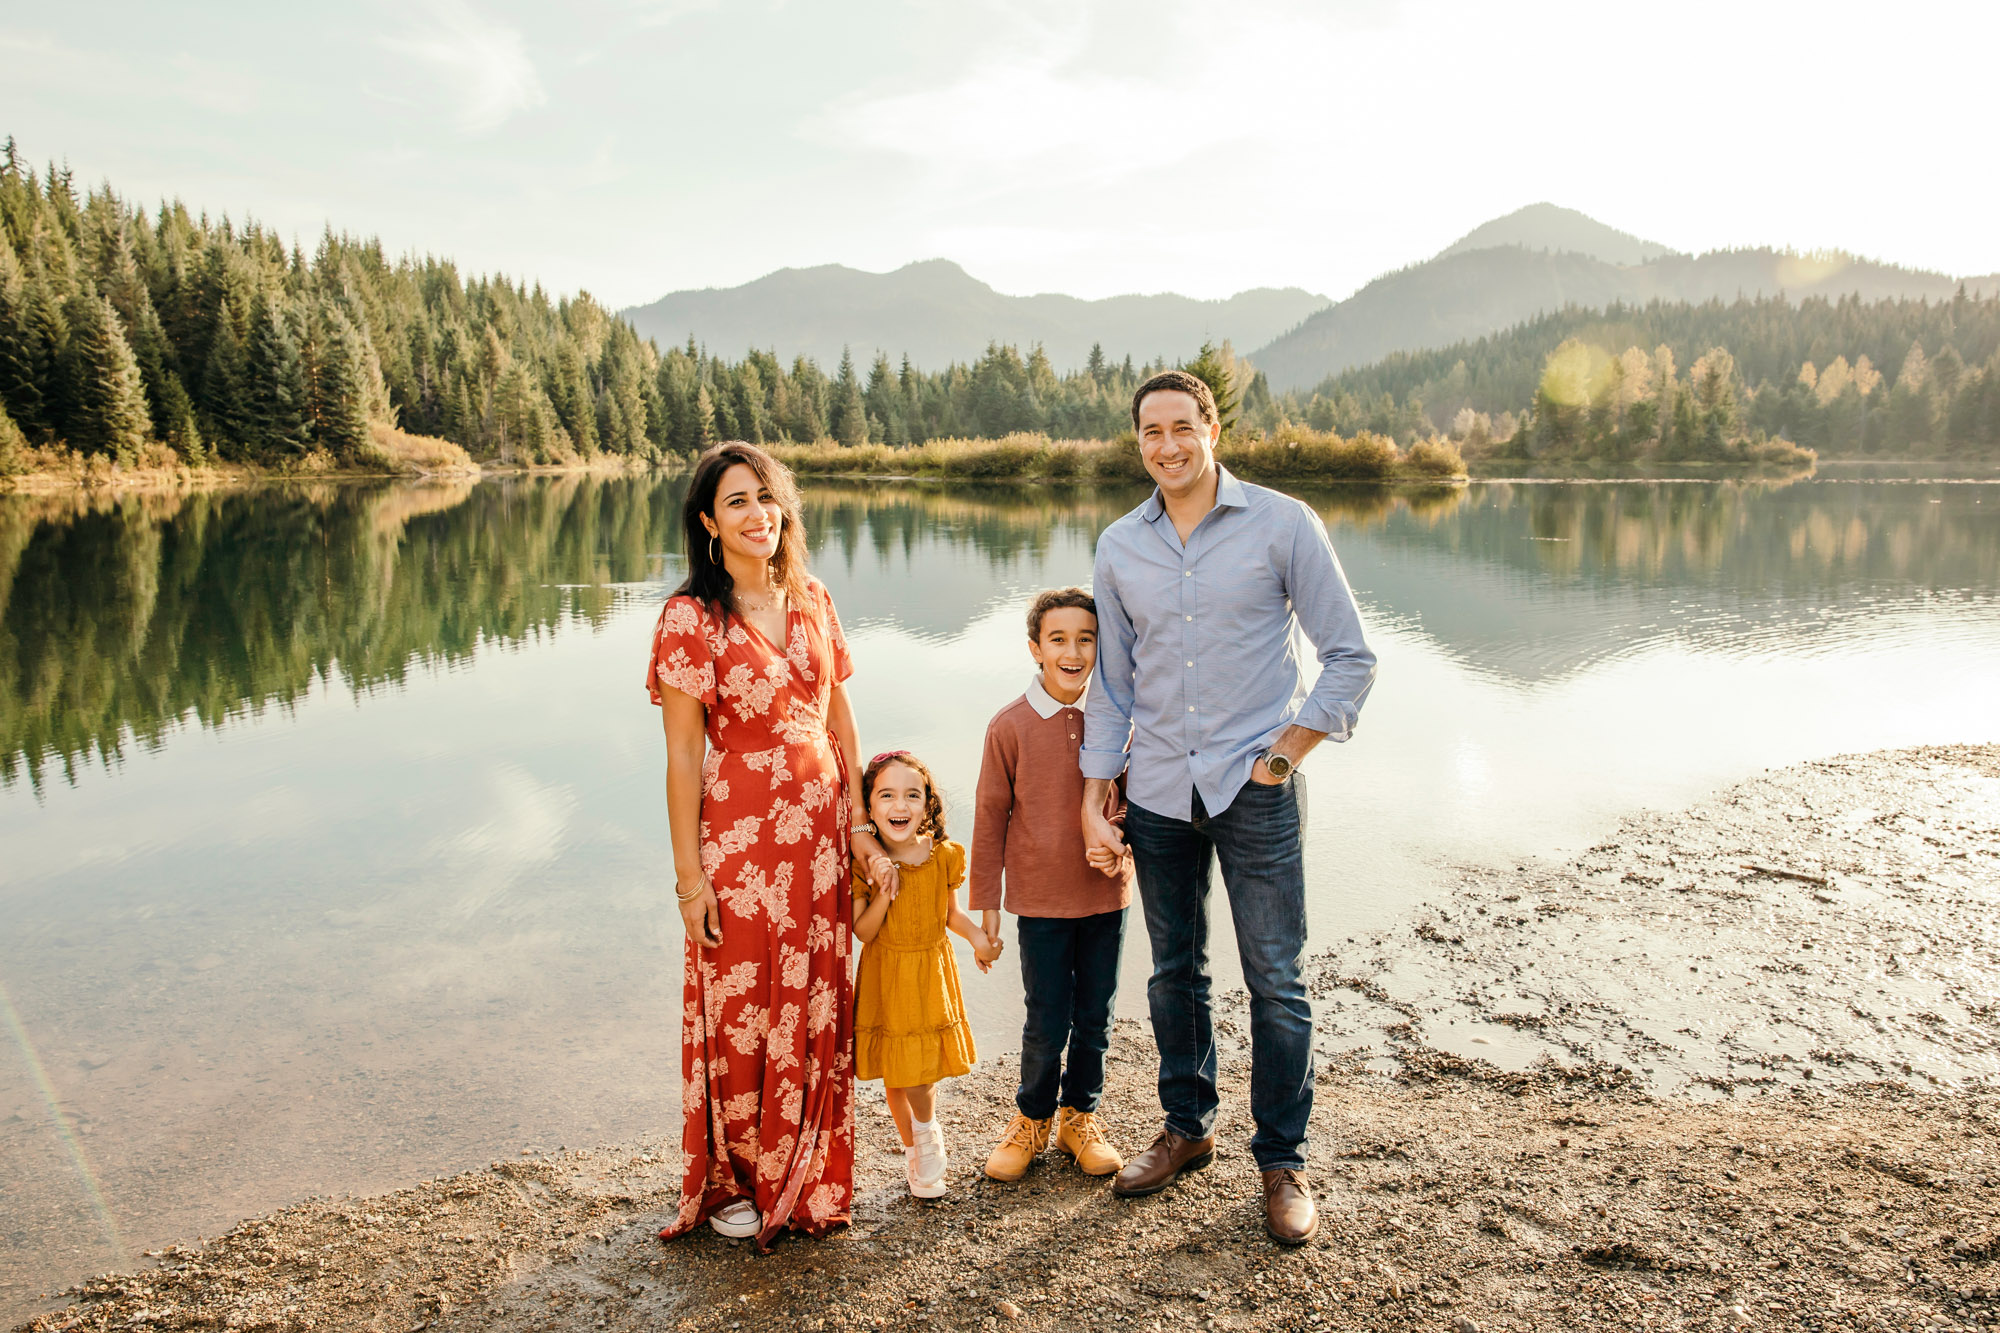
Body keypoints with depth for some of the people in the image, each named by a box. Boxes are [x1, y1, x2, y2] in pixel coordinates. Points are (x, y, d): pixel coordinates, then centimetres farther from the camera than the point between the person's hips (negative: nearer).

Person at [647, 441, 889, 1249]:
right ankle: (729, 1185, 29)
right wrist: (688, 873, -12)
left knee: (815, 1006, 13)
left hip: (817, 831, 5)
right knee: (739, 1011, 7)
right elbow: (682, 754, -11)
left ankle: (805, 1177, 32)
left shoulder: (811, 601, 6)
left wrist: (859, 823, 8)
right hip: (739, 840, -5)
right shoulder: (691, 618, -10)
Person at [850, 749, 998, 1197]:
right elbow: (863, 933, -12)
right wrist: (884, 894, -27)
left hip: (932, 974, 2)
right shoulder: (863, 864, -14)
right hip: (887, 978, -1)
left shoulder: (943, 856, -8)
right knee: (895, 1070, 8)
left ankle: (926, 1130, 37)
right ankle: (915, 1149, 32)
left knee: (926, 1063, 6)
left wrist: (976, 935, -11)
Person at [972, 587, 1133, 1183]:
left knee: (1094, 1018, 12)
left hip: (1106, 894, 3)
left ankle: (1079, 1117, 33)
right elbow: (991, 817, -1)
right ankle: (1033, 1119, 28)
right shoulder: (1011, 725, -8)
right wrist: (987, 904, 0)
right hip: (1041, 898, -2)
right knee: (1047, 1023, 4)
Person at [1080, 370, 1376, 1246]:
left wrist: (1283, 755, -8)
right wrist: (1094, 800, 5)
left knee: (1274, 979, 2)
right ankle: (1185, 1128, 32)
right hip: (1158, 788, 4)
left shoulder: (1281, 525, -5)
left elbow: (1348, 658, -2)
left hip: (1255, 787, -3)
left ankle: (1282, 1162, 18)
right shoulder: (1119, 547, 6)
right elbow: (1112, 684, 11)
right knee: (1174, 971, 14)